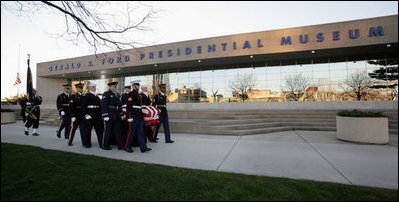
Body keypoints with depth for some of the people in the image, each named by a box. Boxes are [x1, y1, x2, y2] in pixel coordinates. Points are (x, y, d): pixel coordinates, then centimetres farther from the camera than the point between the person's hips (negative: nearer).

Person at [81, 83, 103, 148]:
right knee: (88, 130, 6)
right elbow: (83, 106, -10)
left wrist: (101, 114, 12)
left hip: (98, 116, 6)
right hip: (90, 115, -6)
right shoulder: (86, 96, -3)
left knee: (100, 130, 5)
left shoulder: (97, 96, 17)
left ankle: (101, 143, 11)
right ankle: (86, 143, 21)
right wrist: (86, 114, -17)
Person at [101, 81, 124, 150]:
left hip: (117, 116, 7)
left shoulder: (117, 94, 15)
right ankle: (105, 146, 17)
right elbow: (103, 105, -13)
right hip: (110, 116, -6)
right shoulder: (106, 94, -6)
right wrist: (105, 115, -19)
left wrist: (121, 114, 13)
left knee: (118, 131, 8)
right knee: (108, 131, 3)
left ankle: (121, 145, 12)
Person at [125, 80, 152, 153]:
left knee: (141, 132, 6)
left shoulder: (139, 94, 18)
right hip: (134, 117, -8)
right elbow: (129, 106, -15)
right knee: (131, 132, 1)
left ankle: (143, 147, 7)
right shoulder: (131, 94, -9)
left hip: (140, 117, 8)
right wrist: (129, 116, -21)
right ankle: (127, 147, 15)